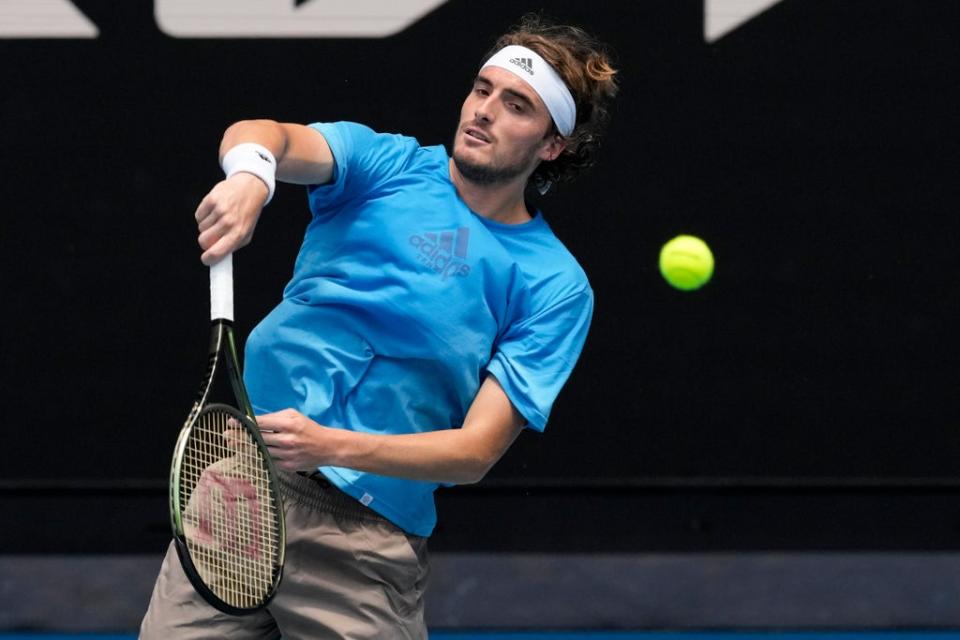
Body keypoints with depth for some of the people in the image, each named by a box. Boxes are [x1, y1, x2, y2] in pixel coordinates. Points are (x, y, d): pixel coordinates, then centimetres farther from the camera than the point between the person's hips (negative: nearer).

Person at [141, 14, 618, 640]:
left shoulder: (555, 287, 0)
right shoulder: (388, 164, 6)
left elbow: (476, 451, -7)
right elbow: (267, 136, -13)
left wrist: (330, 446, -22)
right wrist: (251, 172, -38)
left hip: (371, 536, -1)